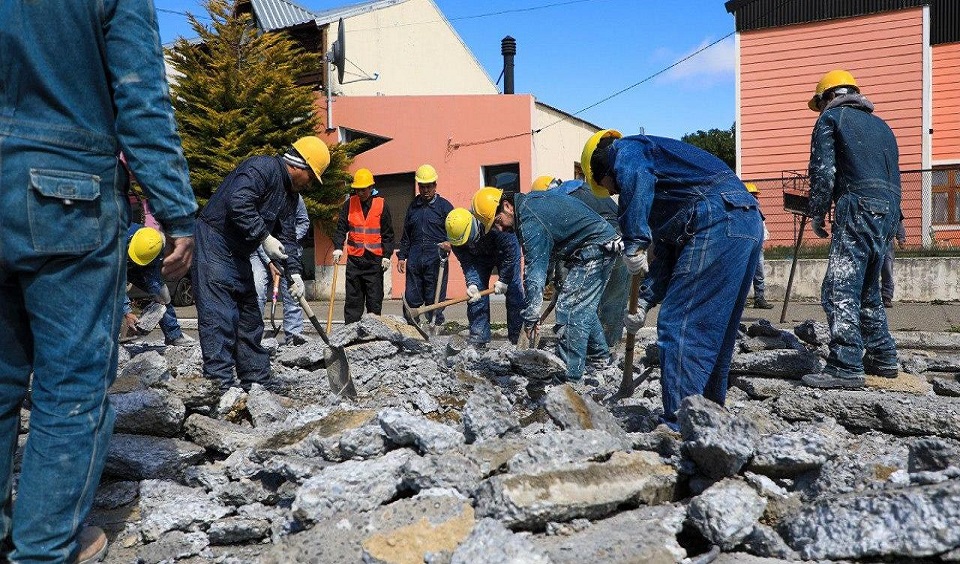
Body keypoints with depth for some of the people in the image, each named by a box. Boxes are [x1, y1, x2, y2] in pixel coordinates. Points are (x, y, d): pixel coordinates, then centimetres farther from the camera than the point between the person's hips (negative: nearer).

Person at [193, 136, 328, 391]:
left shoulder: (291, 195, 14)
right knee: (219, 317, -13)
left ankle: (257, 384, 19)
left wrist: (294, 272, -3)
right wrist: (264, 238, -24)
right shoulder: (261, 168, -15)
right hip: (214, 244, -10)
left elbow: (287, 237, 10)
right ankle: (220, 384, -11)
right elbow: (238, 203, -29)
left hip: (238, 256, 10)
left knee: (250, 319, 11)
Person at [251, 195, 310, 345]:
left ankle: (293, 333, 1)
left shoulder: (295, 198, -10)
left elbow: (304, 222, 4)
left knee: (291, 290, -4)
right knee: (257, 289, -15)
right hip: (262, 252, -2)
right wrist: (269, 262, -19)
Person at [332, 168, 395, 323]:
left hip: (375, 259, -1)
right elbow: (341, 228, 5)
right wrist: (338, 247, -10)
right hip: (354, 258, 1)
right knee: (353, 297, 4)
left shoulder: (381, 204, 1)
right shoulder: (349, 204, 6)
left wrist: (387, 255, -4)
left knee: (375, 298, 3)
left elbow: (388, 233, 2)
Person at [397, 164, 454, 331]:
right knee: (411, 298, 4)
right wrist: (402, 256, 16)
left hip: (436, 260, -4)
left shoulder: (444, 206, 4)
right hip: (414, 260, 4)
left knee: (435, 299, -1)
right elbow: (406, 234, 21)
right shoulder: (413, 206, 17)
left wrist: (449, 244, -20)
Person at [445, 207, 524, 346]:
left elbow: (510, 251, -34)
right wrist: (472, 284, -38)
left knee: (513, 290, -11)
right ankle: (478, 337, 0)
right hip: (480, 256, 4)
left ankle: (518, 336, -5)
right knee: (476, 294, -6)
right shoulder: (456, 234, -27)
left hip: (505, 251, -4)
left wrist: (503, 280, -28)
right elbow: (466, 263, -21)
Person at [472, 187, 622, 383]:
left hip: (594, 249, -11)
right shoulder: (530, 201, 9)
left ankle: (570, 377, -12)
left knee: (570, 310, -13)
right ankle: (600, 354, 39)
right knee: (583, 306, 23)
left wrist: (530, 316, -20)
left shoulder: (530, 222, -22)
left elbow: (534, 270, -24)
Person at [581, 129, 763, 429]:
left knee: (678, 326, -8)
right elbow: (667, 253, 32)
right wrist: (645, 301, 28)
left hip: (718, 222, -10)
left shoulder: (624, 151, 8)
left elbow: (636, 178, -21)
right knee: (713, 331, 17)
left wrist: (633, 244, -19)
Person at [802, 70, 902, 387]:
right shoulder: (880, 125, 29)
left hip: (859, 209, -8)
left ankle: (846, 367, -19)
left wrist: (817, 215, 4)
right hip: (889, 212, 8)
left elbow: (822, 171, -4)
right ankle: (883, 358, 22)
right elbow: (894, 175, 26)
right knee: (867, 289, 18)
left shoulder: (831, 118, 7)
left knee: (840, 290, -13)